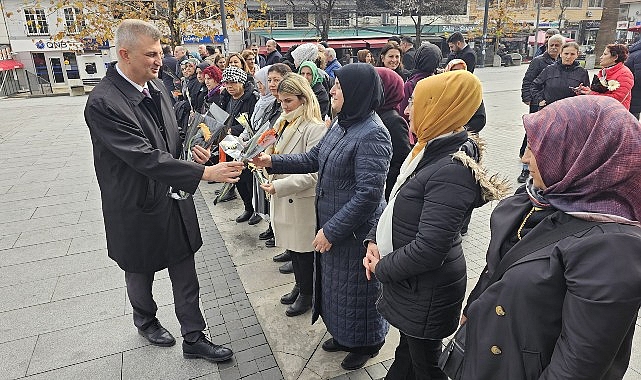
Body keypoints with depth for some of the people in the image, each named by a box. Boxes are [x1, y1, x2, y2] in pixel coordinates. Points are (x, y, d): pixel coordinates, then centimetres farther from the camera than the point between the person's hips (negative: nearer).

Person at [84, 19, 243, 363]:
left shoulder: (156, 86, 0)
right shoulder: (102, 103, -24)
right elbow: (146, 158, -31)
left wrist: (189, 150, -8)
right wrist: (205, 173, -33)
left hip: (175, 201, 6)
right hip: (139, 209, -5)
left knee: (185, 276, 13)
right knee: (140, 273, 22)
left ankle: (193, 339, 31)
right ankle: (145, 321, 52)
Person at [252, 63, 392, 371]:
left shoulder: (372, 135, -24)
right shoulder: (342, 123, 4)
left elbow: (368, 194, -27)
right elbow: (314, 158, 11)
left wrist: (332, 229, -22)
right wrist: (273, 161, 4)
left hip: (355, 230, -9)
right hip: (330, 222, 9)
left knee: (356, 287, 12)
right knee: (335, 281, 24)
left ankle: (366, 343, 39)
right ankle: (343, 334, 48)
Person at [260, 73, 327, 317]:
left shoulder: (314, 128, -18)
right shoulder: (283, 123, 9)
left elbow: (312, 173, -23)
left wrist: (279, 186, -26)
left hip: (303, 201, -8)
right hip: (284, 197, 8)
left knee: (304, 247, 8)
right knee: (292, 245, 20)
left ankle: (307, 294, 28)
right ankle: (299, 285, 40)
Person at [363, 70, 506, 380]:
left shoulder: (452, 169, -28)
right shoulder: (431, 150, 2)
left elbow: (428, 249, -31)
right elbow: (397, 204, 10)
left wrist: (382, 268, -16)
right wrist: (374, 240, -3)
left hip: (427, 290, -8)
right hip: (410, 280, 8)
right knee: (409, 345, 29)